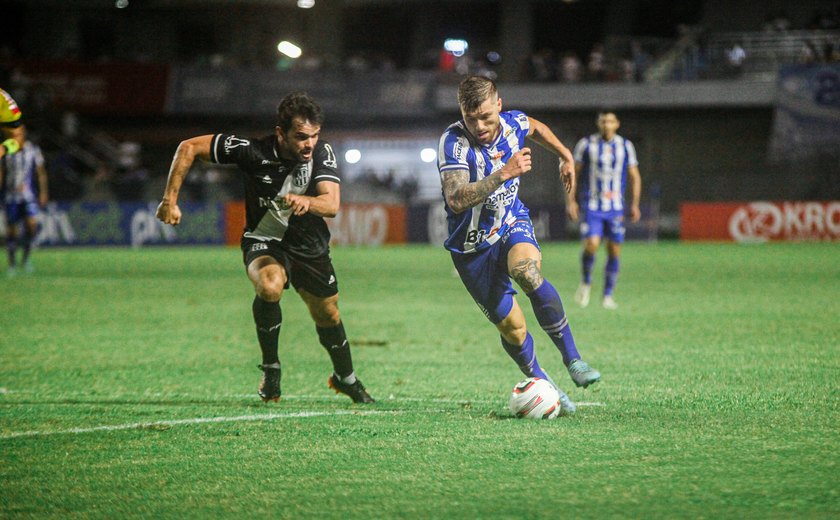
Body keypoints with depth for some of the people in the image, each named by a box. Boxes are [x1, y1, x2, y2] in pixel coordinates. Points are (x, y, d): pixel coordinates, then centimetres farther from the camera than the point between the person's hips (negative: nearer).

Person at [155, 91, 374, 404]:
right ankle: (270, 367, -13)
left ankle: (346, 378, 46)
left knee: (327, 314, 16)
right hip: (264, 241, -3)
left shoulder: (322, 153, -19)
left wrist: (306, 201, -53)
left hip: (310, 246, 3)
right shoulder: (254, 152, -26)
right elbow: (189, 147, -18)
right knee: (270, 286, -34)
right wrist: (170, 199, -21)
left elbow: (331, 204, -31)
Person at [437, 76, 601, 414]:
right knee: (510, 326, 0)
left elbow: (536, 128, 19)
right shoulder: (454, 142, -26)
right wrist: (505, 173, -46)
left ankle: (573, 361, -24)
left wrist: (565, 156, 26)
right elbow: (457, 200, -41)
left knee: (526, 271, -32)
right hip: (472, 244, -2)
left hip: (513, 225, 2)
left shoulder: (514, 123, -9)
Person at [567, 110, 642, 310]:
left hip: (616, 208, 2)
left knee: (614, 252, 1)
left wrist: (635, 204, 3)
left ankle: (608, 296, 12)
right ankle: (586, 282, 7)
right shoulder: (586, 144, -1)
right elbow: (573, 173, 4)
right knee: (591, 245, -19)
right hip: (592, 207, -2)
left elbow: (634, 177, 11)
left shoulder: (625, 146, 5)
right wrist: (570, 201, -4)